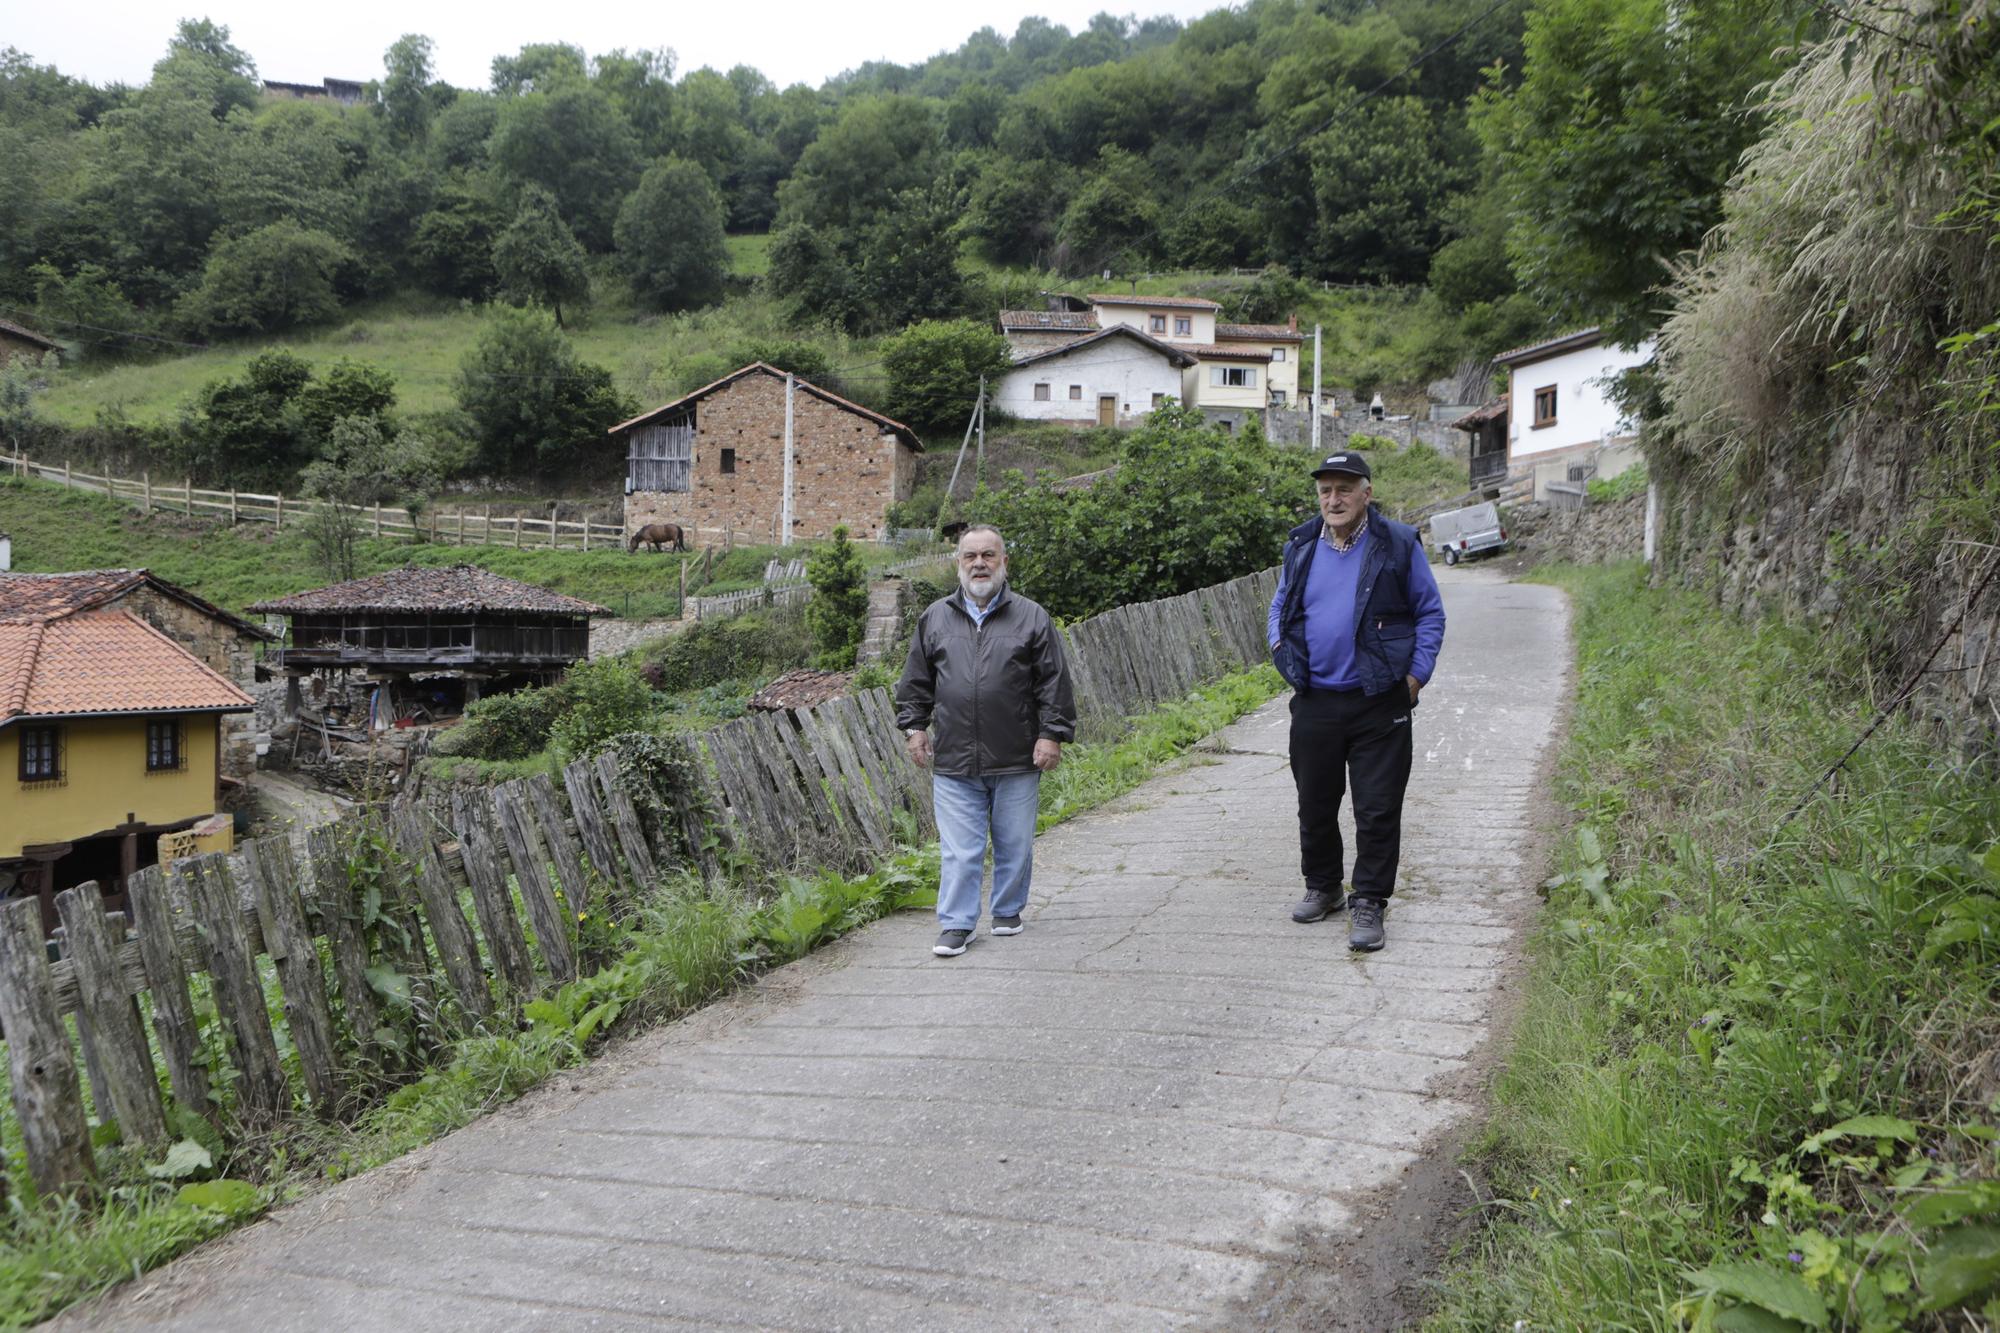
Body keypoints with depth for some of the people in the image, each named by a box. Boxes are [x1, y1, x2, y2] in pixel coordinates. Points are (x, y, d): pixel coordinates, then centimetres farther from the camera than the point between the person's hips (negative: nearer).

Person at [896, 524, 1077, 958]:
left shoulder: (1031, 617, 3)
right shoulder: (935, 617, 9)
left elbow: (1054, 682, 1)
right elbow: (916, 682, 15)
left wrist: (1051, 734, -5)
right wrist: (914, 726, 9)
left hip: (1017, 761, 0)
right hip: (954, 761, 1)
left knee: (1014, 845, 10)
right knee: (959, 849, 0)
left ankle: (1008, 912, 28)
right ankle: (956, 923, 9)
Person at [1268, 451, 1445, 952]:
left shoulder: (1398, 545, -3)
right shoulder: (1300, 547, 7)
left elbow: (1431, 613, 3)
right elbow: (1280, 607, 20)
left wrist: (1416, 675, -6)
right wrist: (1284, 657, 5)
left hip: (1380, 704, -3)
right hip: (1314, 702, 4)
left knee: (1378, 809, -1)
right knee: (1315, 805, 13)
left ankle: (1368, 904, 9)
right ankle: (1322, 888, 31)